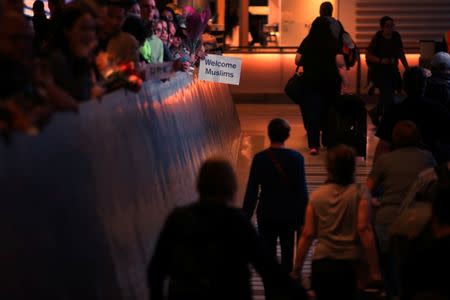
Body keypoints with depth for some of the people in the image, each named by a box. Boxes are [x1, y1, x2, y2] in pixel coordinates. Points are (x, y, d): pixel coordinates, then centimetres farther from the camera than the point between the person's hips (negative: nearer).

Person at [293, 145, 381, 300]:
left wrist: (297, 270, 9)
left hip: (321, 265, 3)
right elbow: (364, 229, -10)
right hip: (350, 265, -3)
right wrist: (374, 269, -9)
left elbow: (307, 234, 3)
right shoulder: (359, 193, -2)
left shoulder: (316, 195, 6)